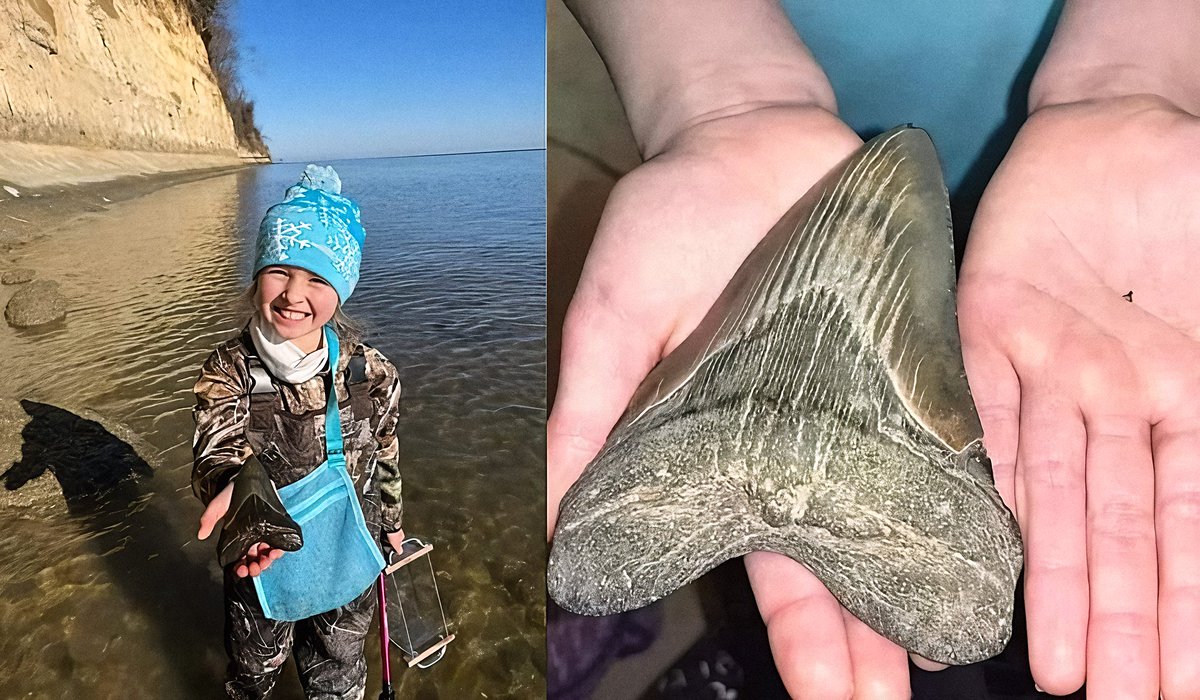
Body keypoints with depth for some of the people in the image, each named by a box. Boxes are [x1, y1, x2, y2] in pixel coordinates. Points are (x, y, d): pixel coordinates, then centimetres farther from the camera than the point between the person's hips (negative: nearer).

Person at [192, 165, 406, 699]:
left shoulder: (372, 373, -17)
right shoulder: (228, 370, -20)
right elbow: (217, 452, -34)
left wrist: (390, 520, 12)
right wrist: (233, 488, -57)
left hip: (349, 563, 0)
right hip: (260, 565, 0)